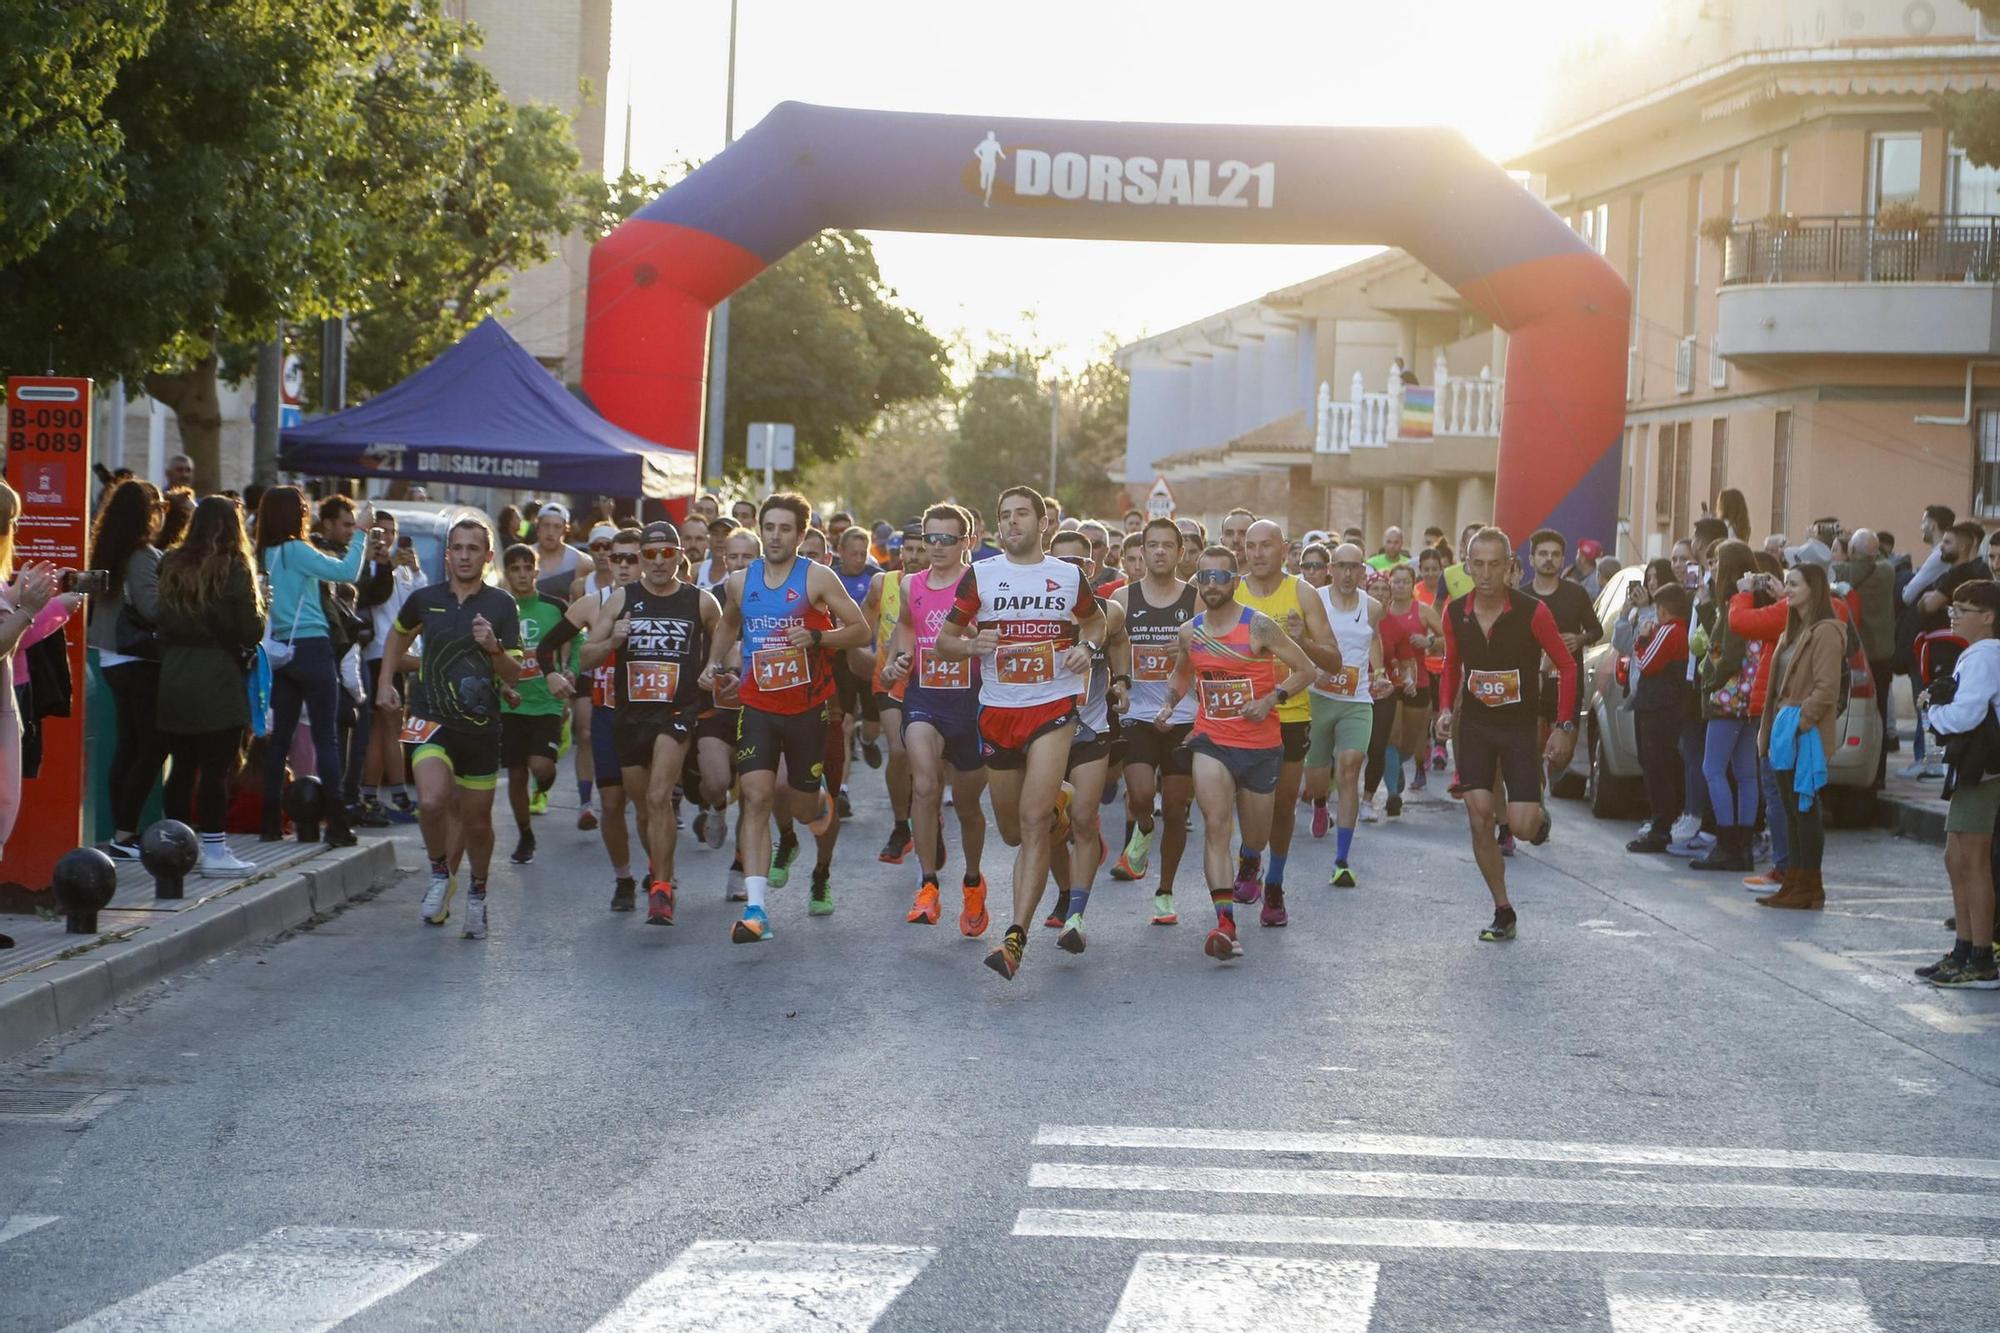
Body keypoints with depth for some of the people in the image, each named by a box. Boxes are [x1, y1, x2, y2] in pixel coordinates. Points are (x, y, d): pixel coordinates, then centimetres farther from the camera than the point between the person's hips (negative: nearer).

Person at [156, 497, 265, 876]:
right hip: (218, 678, -5)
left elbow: (160, 621, 8)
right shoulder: (234, 569, -7)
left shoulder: (171, 566, 7)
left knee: (183, 766, 12)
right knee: (216, 767, -3)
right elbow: (252, 631, -10)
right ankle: (215, 851, -2)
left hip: (173, 677, 5)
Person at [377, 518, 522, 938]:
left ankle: (477, 894, 32)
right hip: (432, 719, 0)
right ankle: (441, 874, 2)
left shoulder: (501, 605, -1)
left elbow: (514, 676, -1)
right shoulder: (425, 599, 3)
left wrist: (494, 648, -19)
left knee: (476, 819, 9)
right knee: (432, 801, -24)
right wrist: (385, 681, 19)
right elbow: (399, 633, 26)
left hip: (481, 726, 0)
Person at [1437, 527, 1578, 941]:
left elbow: (1566, 666, -6)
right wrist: (1446, 709, -1)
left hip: (1520, 727, -3)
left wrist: (1564, 727, -9)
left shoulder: (1532, 612, -15)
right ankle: (1502, 911, 8)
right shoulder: (1455, 613, -3)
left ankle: (1539, 814, 27)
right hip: (1474, 726, 3)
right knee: (1480, 819, -5)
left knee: (1522, 826, -12)